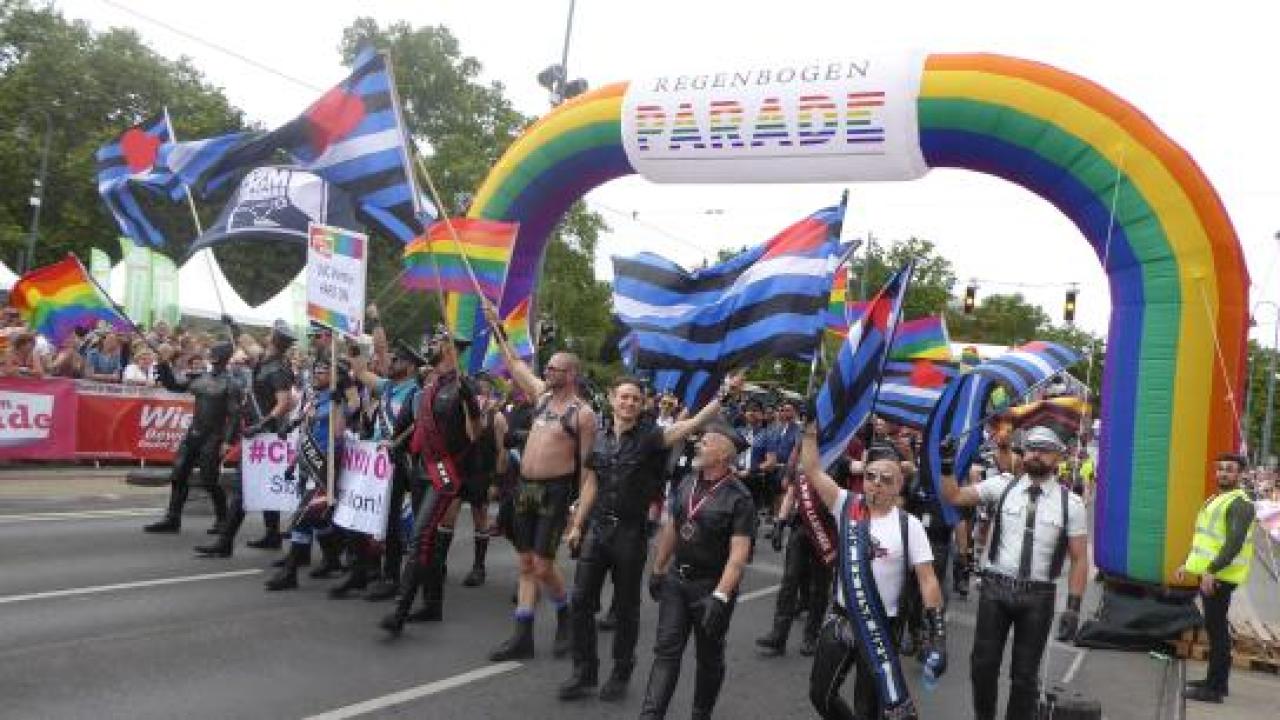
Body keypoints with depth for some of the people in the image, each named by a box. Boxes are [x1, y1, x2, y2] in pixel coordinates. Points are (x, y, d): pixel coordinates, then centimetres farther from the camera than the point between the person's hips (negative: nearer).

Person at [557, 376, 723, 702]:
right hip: (596, 528, 3)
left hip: (631, 532, -3)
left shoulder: (650, 436, -7)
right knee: (581, 600, 3)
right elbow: (591, 485, 12)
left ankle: (621, 673, 23)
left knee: (626, 606, 8)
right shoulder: (599, 439, 5)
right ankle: (584, 672, 16)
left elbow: (693, 423, -20)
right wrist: (577, 526, 10)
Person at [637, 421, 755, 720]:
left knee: (709, 656, 11)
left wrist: (720, 596, -29)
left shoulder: (738, 498, -16)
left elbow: (739, 553, -22)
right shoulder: (687, 483, 3)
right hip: (676, 579, 5)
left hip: (713, 585, -5)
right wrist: (657, 570, 16)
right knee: (666, 649, -1)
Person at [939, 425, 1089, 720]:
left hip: (1038, 595, -1)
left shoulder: (1071, 503, -3)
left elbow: (1079, 559, -1)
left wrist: (1073, 607, -7)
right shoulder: (1002, 485, -1)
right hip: (995, 588, 1)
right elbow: (954, 497, 2)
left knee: (1025, 673, 10)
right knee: (983, 664, 9)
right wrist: (947, 465, -14)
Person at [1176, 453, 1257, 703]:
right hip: (1208, 573, 10)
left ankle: (1215, 688, -2)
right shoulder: (1215, 499, 18)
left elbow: (1235, 543, -24)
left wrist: (1212, 570, -30)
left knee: (1216, 628, -6)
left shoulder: (1240, 504, -14)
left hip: (1220, 576, -10)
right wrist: (1188, 564, 22)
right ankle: (1216, 680, 25)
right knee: (1215, 628, 16)